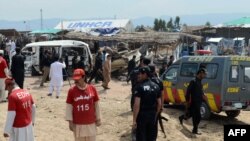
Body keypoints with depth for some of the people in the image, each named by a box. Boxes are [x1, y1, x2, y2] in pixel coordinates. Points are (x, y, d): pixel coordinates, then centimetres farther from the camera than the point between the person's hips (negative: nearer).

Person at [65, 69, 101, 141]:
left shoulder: (92, 89, -3)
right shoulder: (71, 90, -7)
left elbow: (96, 105, 5)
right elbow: (69, 107, -3)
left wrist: (98, 119, 7)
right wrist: (70, 121, -6)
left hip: (91, 122, 1)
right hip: (77, 123, -1)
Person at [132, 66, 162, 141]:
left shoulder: (140, 87, -14)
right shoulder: (156, 86, 4)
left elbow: (137, 105, -19)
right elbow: (159, 104, 7)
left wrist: (134, 120, -15)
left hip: (142, 115, -5)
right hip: (152, 115, 5)